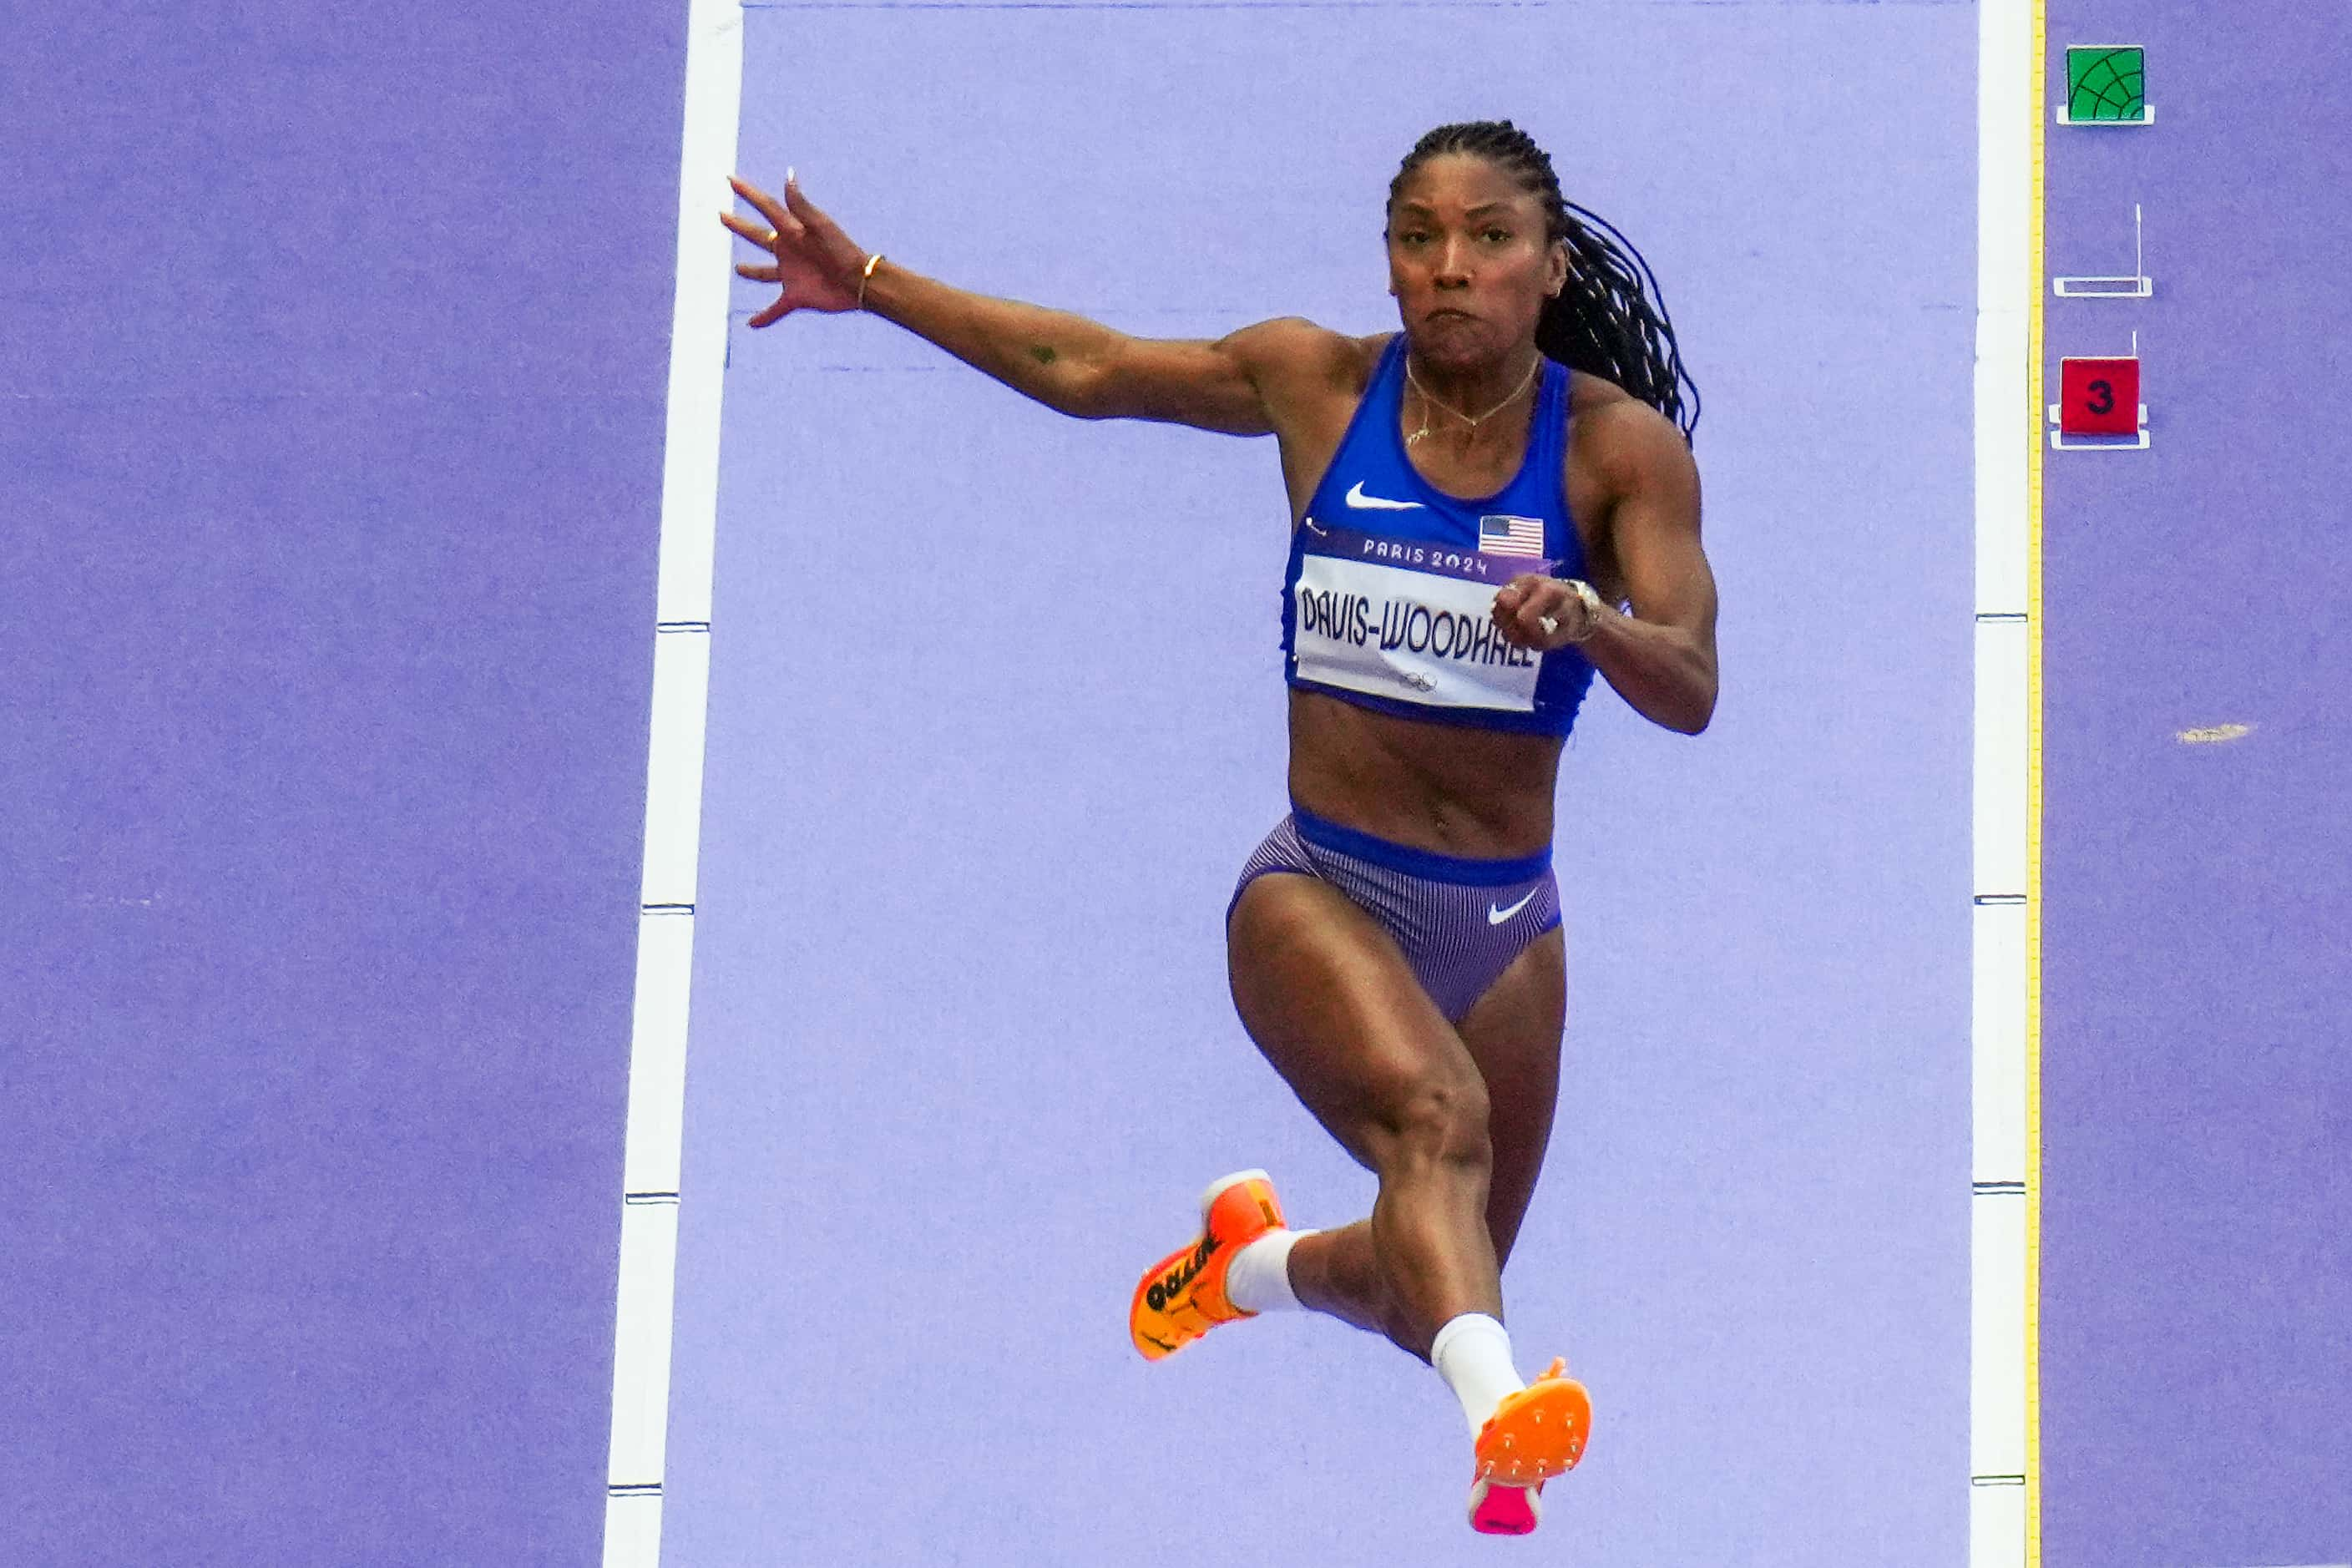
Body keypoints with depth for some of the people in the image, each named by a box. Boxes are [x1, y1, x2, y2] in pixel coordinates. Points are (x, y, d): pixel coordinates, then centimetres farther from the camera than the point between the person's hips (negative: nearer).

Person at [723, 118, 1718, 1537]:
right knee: (1435, 1112, -35)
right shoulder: (1318, 384, -2)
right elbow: (1081, 367, 11)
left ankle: (1248, 1261, 49)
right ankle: (1501, 1420, -56)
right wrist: (869, 285, 14)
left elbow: (1691, 690, -15)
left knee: (1429, 1278, 16)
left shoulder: (1622, 446, -6)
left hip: (1505, 922, 3)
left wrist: (1587, 619, -36)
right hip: (1319, 889, -2)